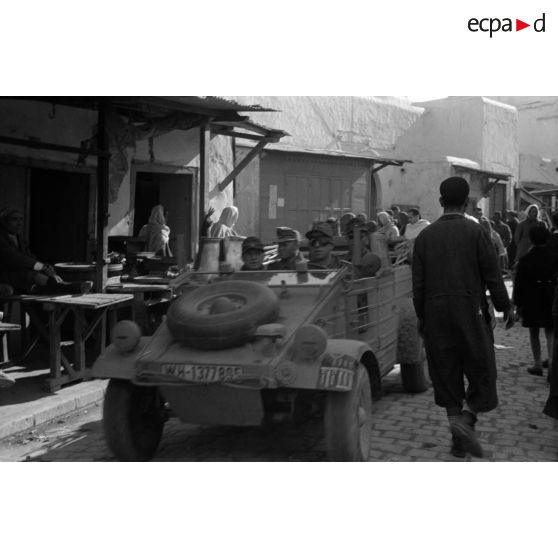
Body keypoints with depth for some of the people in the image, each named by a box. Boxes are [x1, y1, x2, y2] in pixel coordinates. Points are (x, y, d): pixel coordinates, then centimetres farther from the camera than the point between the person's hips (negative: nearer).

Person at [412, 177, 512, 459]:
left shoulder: (425, 235, 3)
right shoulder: (475, 232, -6)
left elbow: (418, 282, 4)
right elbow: (492, 275, -5)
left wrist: (421, 316, 14)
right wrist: (505, 307, 7)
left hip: (436, 314, 3)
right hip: (470, 311, -3)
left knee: (447, 374, 11)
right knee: (481, 370, 9)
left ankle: (459, 439, 16)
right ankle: (466, 418, -12)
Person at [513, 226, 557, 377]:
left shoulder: (525, 259, -8)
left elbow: (519, 283, -6)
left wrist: (518, 303, 0)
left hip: (531, 300, -1)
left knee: (534, 333, 11)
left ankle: (538, 365, 15)